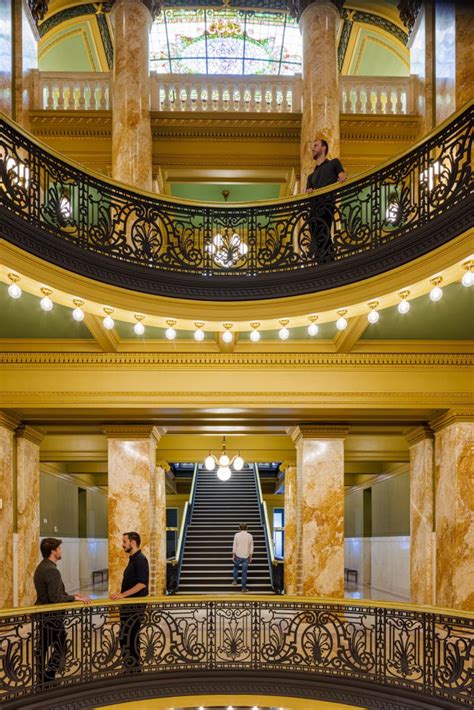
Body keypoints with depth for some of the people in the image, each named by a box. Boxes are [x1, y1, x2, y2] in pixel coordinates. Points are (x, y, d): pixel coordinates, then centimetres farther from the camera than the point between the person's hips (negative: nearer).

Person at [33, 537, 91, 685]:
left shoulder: (41, 567, 11)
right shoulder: (52, 570, -21)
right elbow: (55, 597, -24)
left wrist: (72, 596, 11)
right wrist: (75, 598, -16)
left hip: (43, 614, 10)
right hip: (52, 616, -10)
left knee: (43, 646, 14)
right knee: (60, 648, -2)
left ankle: (42, 681, 21)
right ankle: (48, 680, -2)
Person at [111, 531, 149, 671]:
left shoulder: (140, 560, -15)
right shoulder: (133, 559, 15)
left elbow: (142, 583, -23)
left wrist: (123, 594, -23)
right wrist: (120, 593, 14)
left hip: (135, 606, -10)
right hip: (129, 606, 10)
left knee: (127, 638, -7)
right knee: (130, 638, 13)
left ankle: (133, 668, 0)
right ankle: (132, 667, 21)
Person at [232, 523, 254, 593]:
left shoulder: (237, 535, -7)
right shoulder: (250, 536, -3)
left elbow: (234, 546, -6)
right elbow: (251, 548, 1)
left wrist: (233, 555, 3)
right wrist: (250, 557, 10)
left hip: (238, 556, -1)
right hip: (246, 556, 1)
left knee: (236, 567, 26)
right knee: (244, 572, 5)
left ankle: (235, 581, 22)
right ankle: (244, 587, 7)